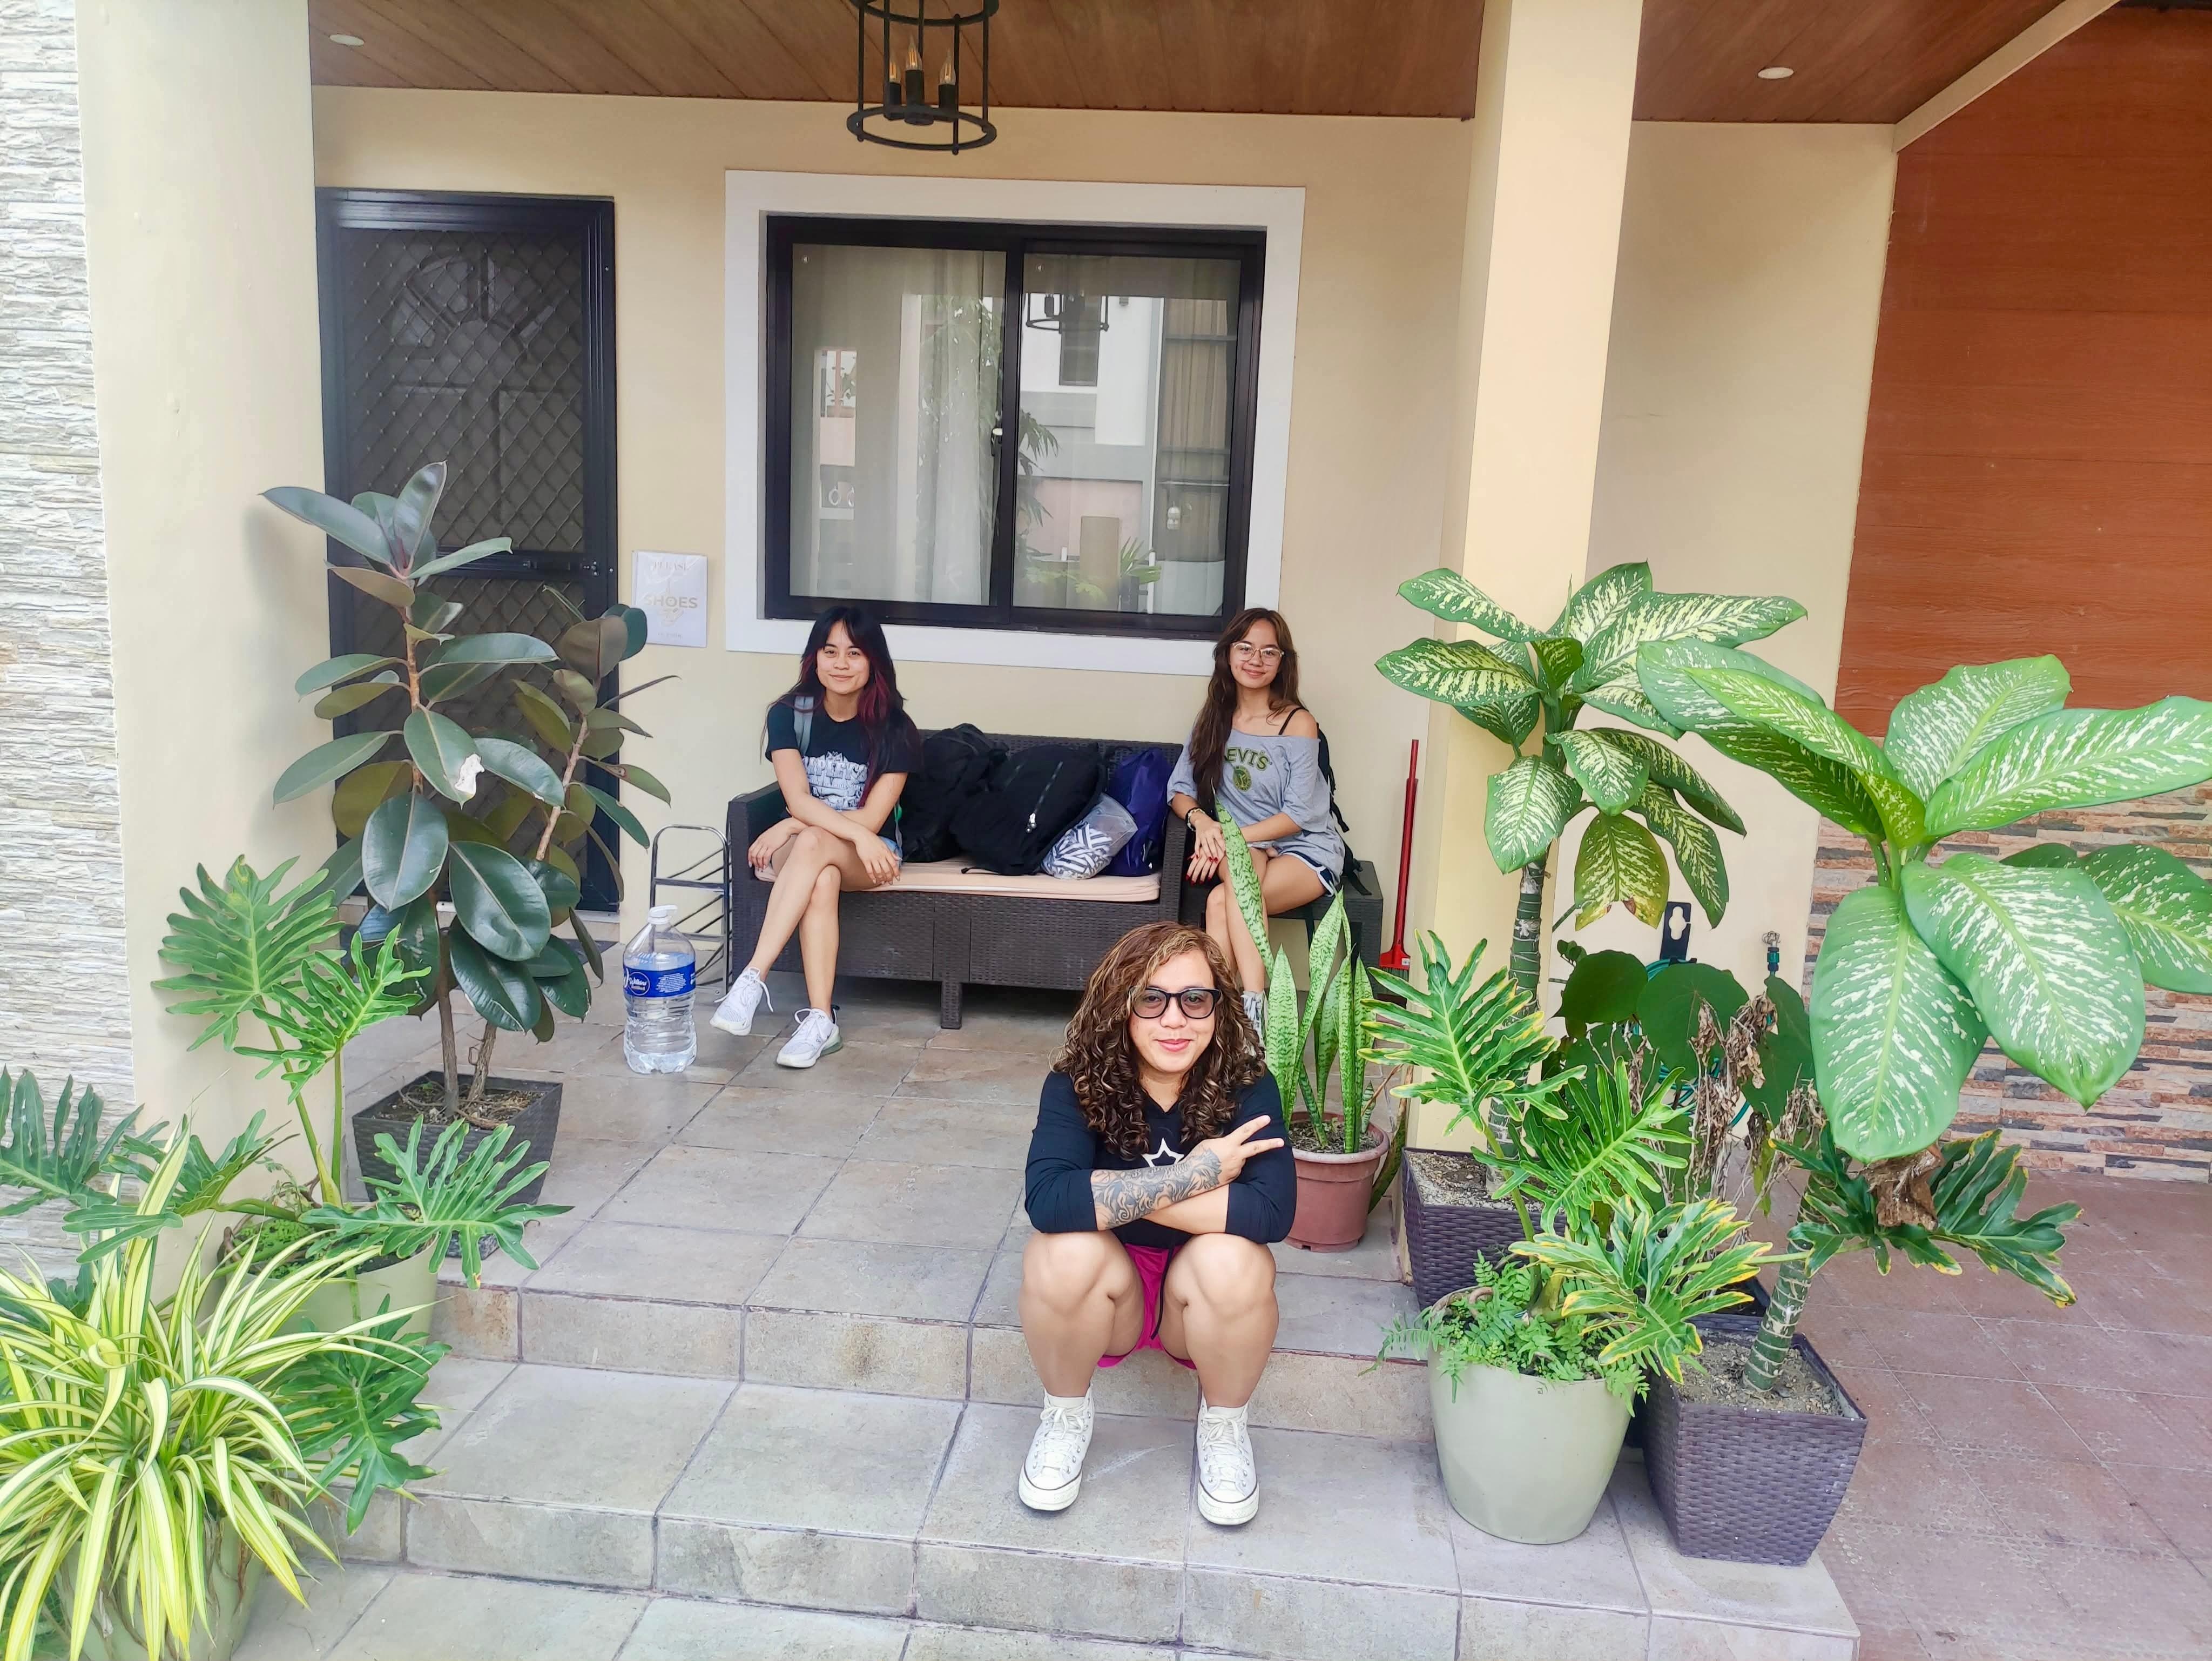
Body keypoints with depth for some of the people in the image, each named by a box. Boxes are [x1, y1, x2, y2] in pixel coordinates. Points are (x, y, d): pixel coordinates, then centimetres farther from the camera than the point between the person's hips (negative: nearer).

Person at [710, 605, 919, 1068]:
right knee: (823, 879, -36)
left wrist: (790, 829, -20)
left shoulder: (893, 729, -10)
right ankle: (820, 1018, -42)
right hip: (800, 851, 1)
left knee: (813, 844, -36)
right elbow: (798, 801, -17)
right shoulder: (789, 715, -6)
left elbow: (871, 819, -14)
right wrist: (859, 835, -33)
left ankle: (752, 979, -41)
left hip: (868, 855, -1)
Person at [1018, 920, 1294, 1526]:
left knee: (1231, 1260, -32)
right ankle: (1066, 1414, -1)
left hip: (1201, 1307, 0)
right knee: (1064, 1248, -32)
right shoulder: (1078, 1084, -20)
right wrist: (1193, 1176, -35)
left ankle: (1224, 1424, -1)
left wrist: (1112, 1195, -32)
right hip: (1106, 1297, 0)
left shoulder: (1246, 1088, -19)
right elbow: (1047, 1200, -37)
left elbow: (1273, 1211, -35)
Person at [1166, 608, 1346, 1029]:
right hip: (1241, 849, 4)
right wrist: (1199, 818, -19)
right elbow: (1179, 788, 4)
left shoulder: (1298, 724, -8)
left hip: (1305, 851, -4)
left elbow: (1299, 815, -13)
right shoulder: (1214, 719, 7)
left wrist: (1232, 839, -23)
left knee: (1221, 902, -33)